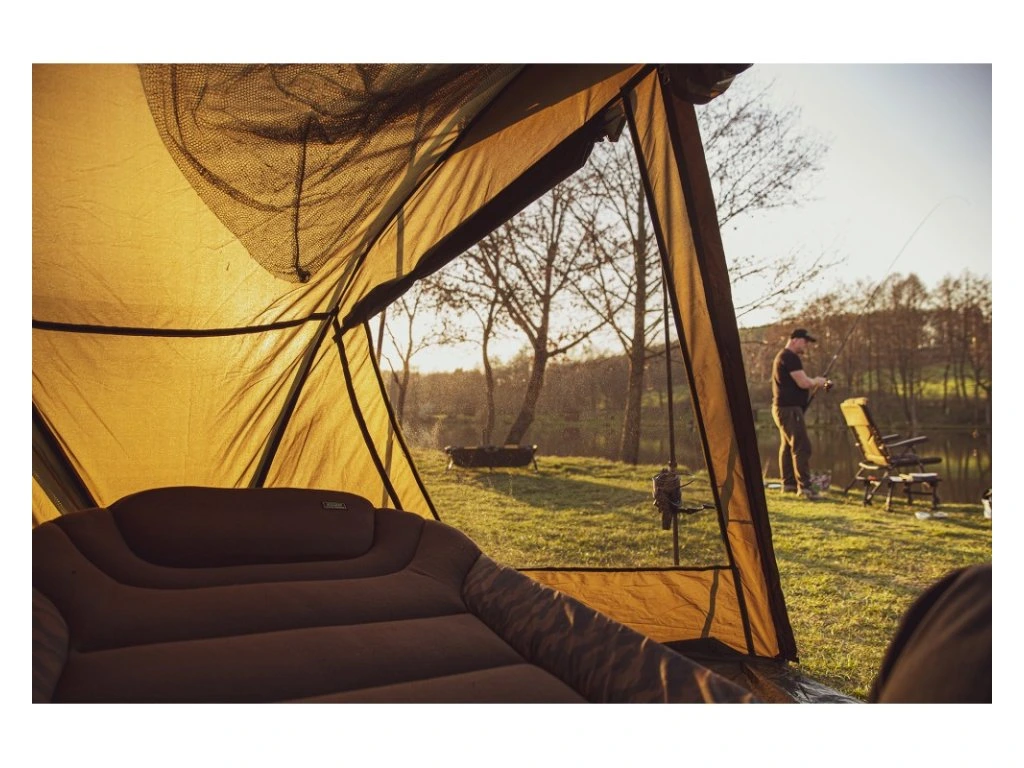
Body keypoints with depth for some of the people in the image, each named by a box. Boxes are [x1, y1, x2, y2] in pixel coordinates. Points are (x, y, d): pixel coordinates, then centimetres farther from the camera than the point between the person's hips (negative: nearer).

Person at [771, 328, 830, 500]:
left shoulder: (784, 356, 19)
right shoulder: (790, 357, -14)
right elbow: (803, 383, -21)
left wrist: (815, 384, 12)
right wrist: (817, 381, -2)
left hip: (784, 408, 11)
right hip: (789, 409, -11)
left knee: (787, 445, 14)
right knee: (801, 446, -12)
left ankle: (788, 483, 20)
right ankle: (804, 486, -13)